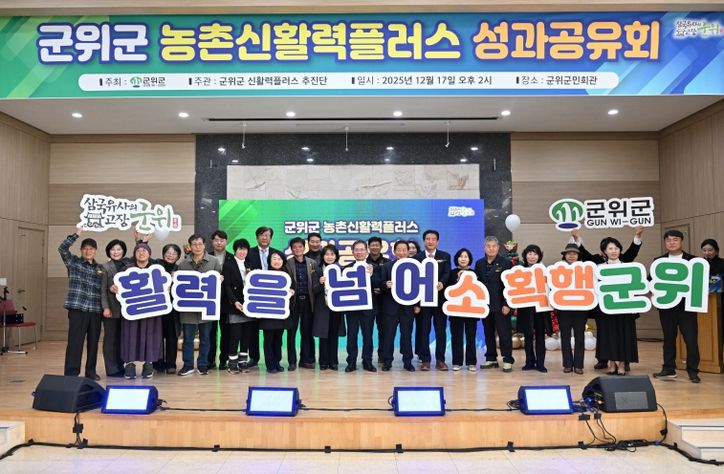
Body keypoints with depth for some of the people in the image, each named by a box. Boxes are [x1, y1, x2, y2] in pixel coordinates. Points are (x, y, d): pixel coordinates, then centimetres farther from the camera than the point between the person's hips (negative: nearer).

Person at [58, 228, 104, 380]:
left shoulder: (100, 268, 15)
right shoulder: (73, 262, 5)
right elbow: (62, 248, -10)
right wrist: (76, 234, -12)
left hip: (95, 309, 4)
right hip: (77, 308, -4)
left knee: (93, 341, 8)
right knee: (75, 341, -5)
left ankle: (90, 371, 18)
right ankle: (71, 373, 1)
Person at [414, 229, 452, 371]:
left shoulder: (445, 256, 7)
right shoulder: (417, 257, 6)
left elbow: (447, 273, -7)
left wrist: (442, 283, -29)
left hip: (440, 297, 0)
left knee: (441, 330, 5)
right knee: (423, 330, 3)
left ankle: (440, 360, 13)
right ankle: (425, 360, 11)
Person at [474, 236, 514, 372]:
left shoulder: (506, 263, -4)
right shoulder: (479, 263, 10)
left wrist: (507, 304, -13)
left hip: (500, 305, -4)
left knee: (504, 333, -1)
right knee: (488, 333, 10)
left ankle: (507, 360, 6)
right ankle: (491, 359, 19)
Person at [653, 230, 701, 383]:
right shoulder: (658, 261, 6)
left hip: (686, 305, -2)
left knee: (691, 339, 0)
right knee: (668, 338, 10)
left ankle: (692, 371, 11)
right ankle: (669, 369, 19)